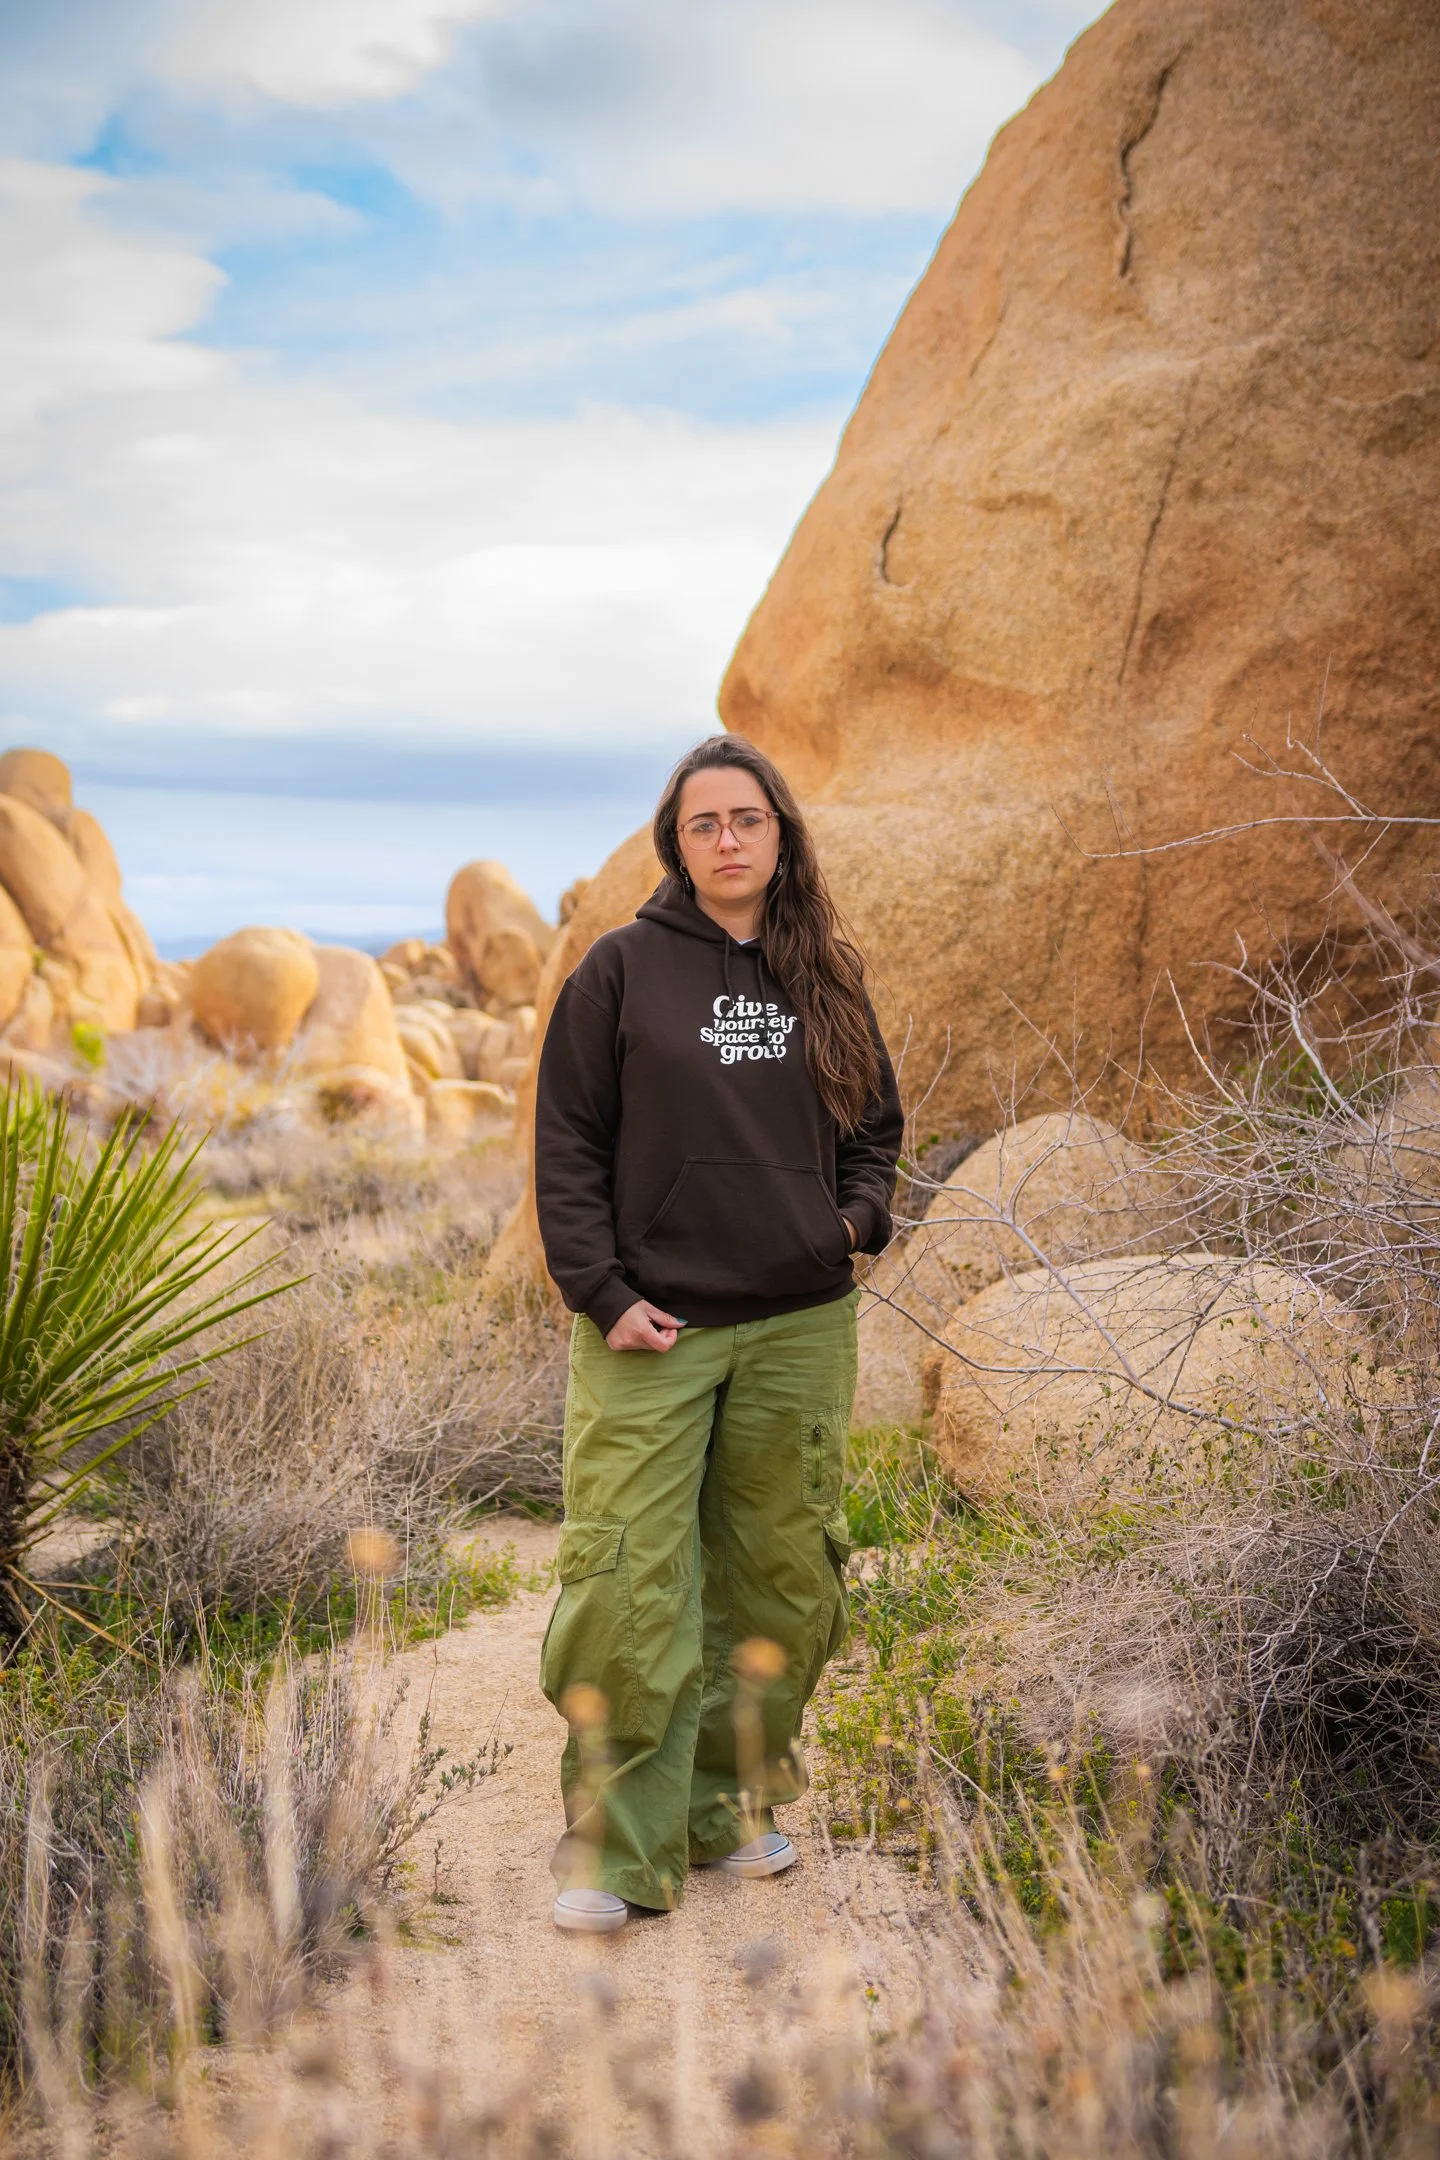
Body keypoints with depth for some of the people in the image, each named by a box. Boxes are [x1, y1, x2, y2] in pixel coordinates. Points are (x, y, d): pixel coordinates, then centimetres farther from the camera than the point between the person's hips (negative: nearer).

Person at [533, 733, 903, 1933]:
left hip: (802, 1326, 4)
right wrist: (602, 1292, -9)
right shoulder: (623, 968, -1)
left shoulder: (826, 977, 9)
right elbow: (566, 1144, -1)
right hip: (652, 1333, -4)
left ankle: (725, 1803, 28)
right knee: (631, 1588, -7)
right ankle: (620, 1849, 5)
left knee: (781, 1581, 11)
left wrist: (858, 1216, 0)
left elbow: (877, 1123, 19)